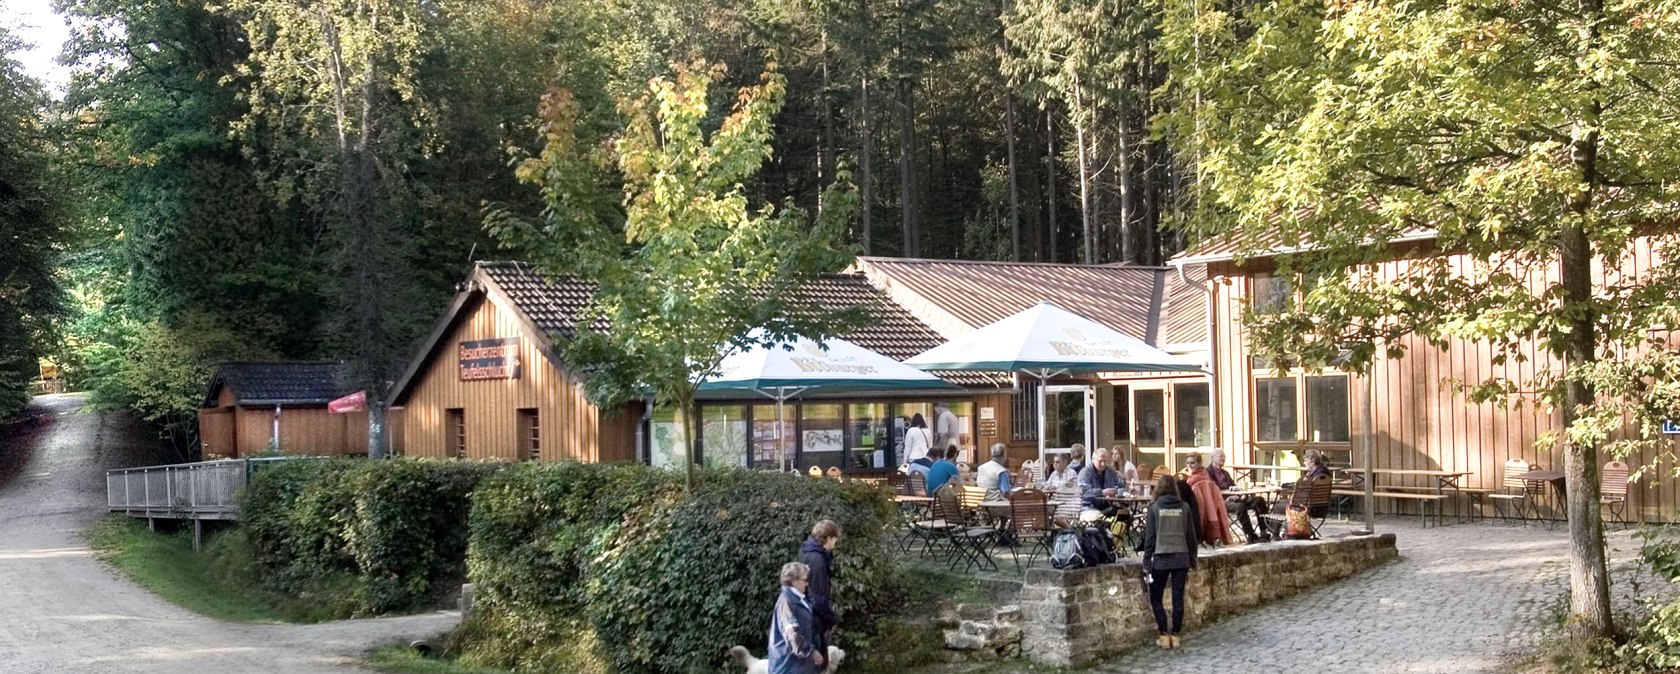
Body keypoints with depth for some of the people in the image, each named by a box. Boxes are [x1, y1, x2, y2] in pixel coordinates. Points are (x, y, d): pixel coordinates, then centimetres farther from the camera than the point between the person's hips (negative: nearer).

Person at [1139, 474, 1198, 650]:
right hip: (1181, 558, 2)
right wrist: (1192, 560, 15)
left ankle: (1164, 635, 2)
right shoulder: (1184, 508, 3)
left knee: (1155, 598, 8)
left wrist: (1146, 562, 1)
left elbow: (1149, 537, -4)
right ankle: (1175, 635, 8)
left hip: (1161, 558, -2)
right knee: (1178, 598, 7)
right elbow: (1191, 536, 6)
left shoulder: (1154, 508, -3)